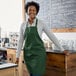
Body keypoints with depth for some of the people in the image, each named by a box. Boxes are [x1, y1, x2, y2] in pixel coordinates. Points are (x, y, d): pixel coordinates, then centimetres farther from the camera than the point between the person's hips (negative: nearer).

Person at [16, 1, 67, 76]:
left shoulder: (41, 23, -5)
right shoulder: (23, 25, 5)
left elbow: (52, 36, -2)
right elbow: (20, 41, 9)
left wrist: (62, 50, 0)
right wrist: (17, 55, 7)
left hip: (39, 53, -3)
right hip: (28, 54, 4)